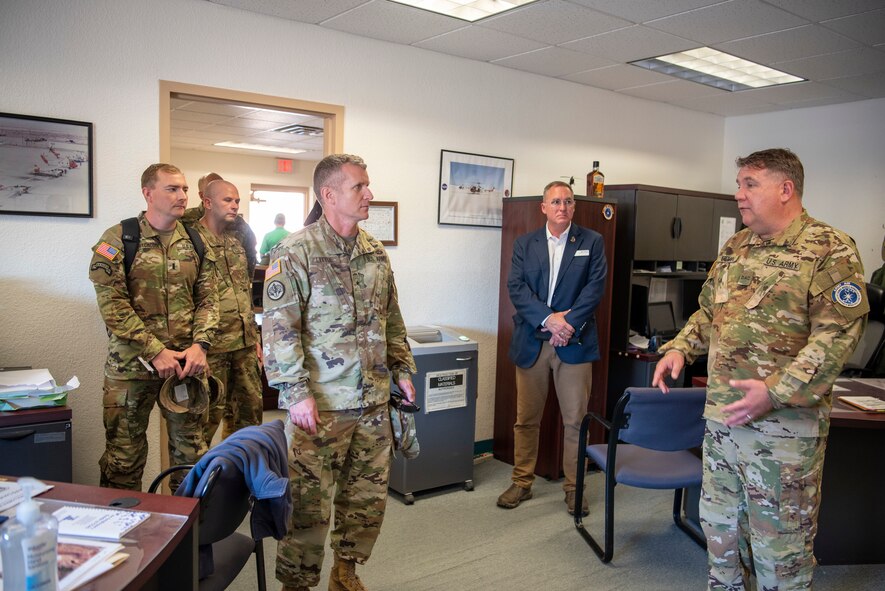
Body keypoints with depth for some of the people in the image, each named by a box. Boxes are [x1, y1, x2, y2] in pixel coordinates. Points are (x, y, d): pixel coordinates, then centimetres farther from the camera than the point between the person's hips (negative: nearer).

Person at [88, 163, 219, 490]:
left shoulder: (196, 242, 7)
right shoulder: (118, 239, -5)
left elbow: (208, 299, 6)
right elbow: (112, 305, -11)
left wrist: (200, 344, -10)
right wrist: (155, 352, -16)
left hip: (186, 362, 3)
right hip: (131, 364, -3)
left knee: (191, 451, 13)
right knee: (124, 455, 8)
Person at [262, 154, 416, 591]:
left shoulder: (375, 254, 10)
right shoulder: (295, 253, -10)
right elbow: (279, 329, -13)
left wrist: (401, 368, 13)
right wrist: (296, 392, -17)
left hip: (374, 402, 6)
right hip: (321, 406, -6)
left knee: (369, 496, 15)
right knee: (310, 502, 3)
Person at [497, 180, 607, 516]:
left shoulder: (591, 242, 6)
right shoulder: (524, 244, 9)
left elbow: (595, 286, -3)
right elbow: (516, 287, -3)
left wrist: (567, 321, -15)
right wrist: (548, 318, -16)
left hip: (574, 342, -1)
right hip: (530, 342, 1)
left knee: (575, 420, 4)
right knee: (526, 418, 9)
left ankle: (574, 486, 18)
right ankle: (522, 483, 22)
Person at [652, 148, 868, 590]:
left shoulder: (831, 250, -10)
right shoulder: (735, 248, 11)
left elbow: (837, 336, -18)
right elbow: (708, 312, 20)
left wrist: (775, 392, -26)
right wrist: (680, 348, 3)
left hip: (785, 425, -7)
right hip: (720, 416, 7)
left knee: (779, 542, 7)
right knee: (720, 524, 19)